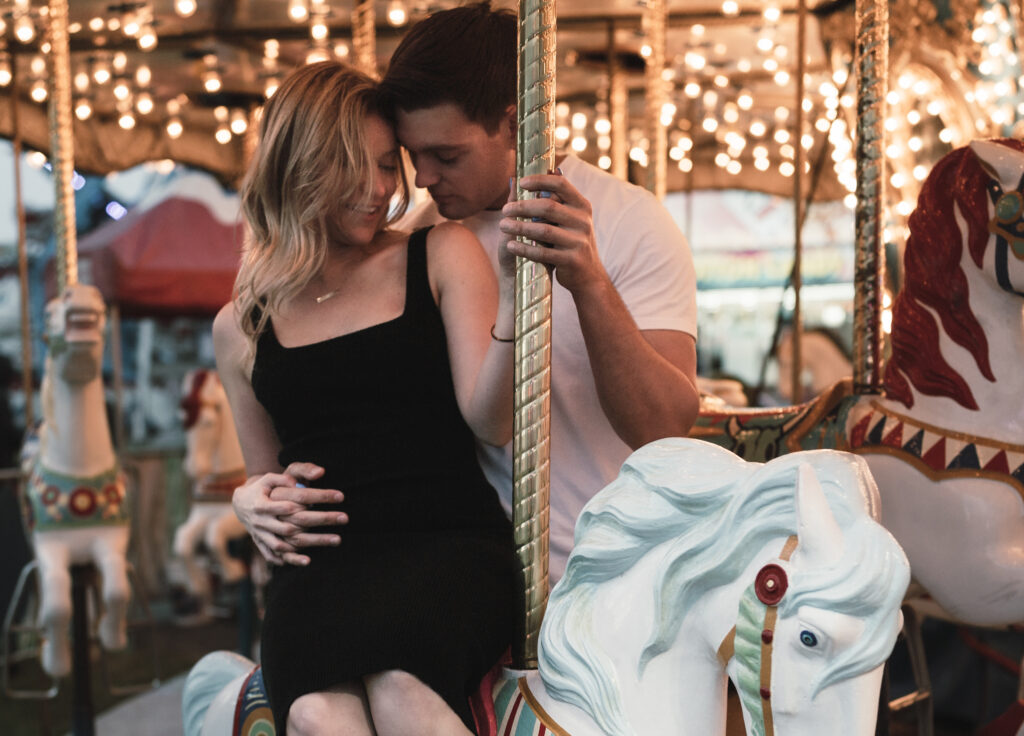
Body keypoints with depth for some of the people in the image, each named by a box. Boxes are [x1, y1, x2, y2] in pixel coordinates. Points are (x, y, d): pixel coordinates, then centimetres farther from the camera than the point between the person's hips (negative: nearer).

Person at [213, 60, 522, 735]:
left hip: (452, 543, -1)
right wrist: (255, 501, 4)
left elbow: (492, 421, -1)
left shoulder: (442, 255, 10)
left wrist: (514, 293, -15)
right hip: (322, 564, 2)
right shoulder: (242, 327, 16)